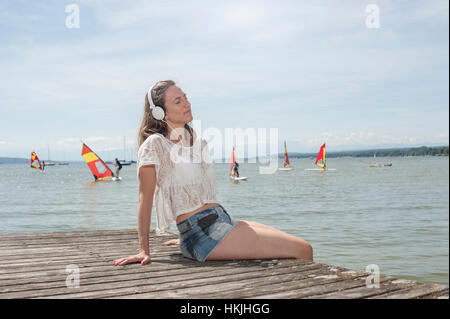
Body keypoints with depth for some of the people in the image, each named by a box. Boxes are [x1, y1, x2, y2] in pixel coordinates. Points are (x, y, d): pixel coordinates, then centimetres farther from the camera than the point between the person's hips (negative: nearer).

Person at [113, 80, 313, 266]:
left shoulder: (197, 139, 18)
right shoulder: (155, 144, -7)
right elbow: (145, 197, -11)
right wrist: (144, 250, -16)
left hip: (224, 220, 9)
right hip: (202, 233, -8)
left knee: (303, 247, 4)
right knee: (301, 250, -13)